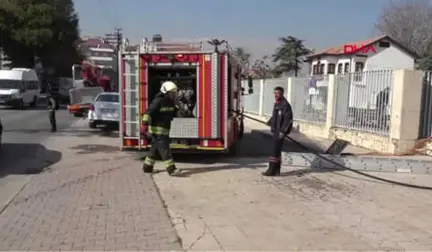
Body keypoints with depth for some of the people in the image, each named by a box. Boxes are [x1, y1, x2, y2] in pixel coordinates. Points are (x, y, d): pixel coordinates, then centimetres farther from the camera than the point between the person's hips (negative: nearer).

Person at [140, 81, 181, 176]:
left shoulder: (170, 102, 10)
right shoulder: (158, 101, -16)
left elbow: (173, 114, 20)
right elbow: (148, 113, -21)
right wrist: (144, 125, -28)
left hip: (164, 130, 10)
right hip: (157, 130, -9)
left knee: (155, 149, 17)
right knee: (164, 149, -12)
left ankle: (147, 167, 28)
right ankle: (171, 169, -13)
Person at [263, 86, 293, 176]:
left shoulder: (285, 105, -16)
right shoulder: (276, 104, 13)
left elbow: (288, 119, -20)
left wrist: (283, 131, -22)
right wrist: (270, 122, 11)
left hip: (280, 132, -9)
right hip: (275, 131, 9)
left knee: (275, 150, -7)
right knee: (277, 150, 14)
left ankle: (272, 170, -2)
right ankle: (276, 169, 22)